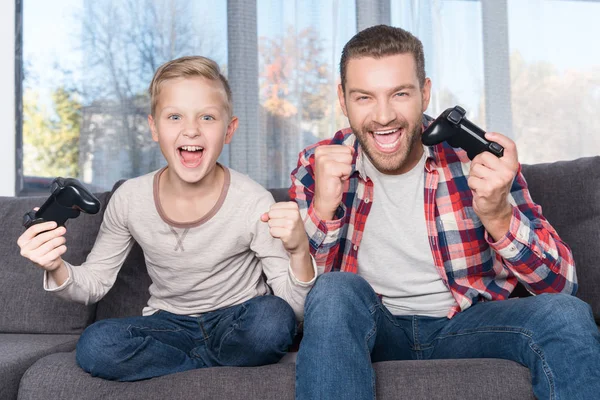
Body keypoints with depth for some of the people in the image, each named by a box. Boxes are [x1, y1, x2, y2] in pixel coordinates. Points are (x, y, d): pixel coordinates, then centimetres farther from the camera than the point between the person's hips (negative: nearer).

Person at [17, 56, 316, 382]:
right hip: (170, 322, 2)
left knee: (273, 318, -35)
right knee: (94, 346, -26)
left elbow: (296, 307, -16)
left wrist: (299, 250, -38)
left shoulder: (254, 203, -18)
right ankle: (215, 363, -7)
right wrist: (57, 269, -21)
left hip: (234, 324, -2)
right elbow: (94, 284, 2)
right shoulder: (130, 199, -9)